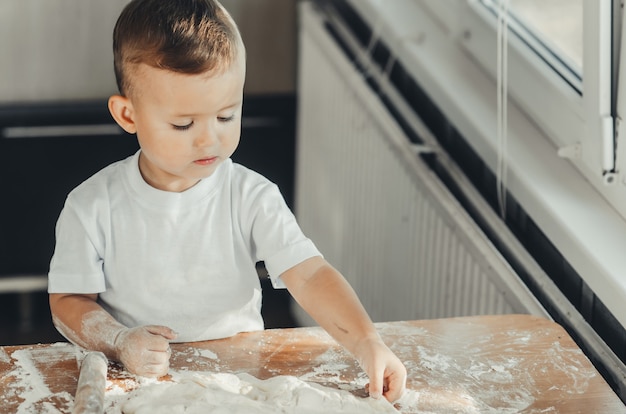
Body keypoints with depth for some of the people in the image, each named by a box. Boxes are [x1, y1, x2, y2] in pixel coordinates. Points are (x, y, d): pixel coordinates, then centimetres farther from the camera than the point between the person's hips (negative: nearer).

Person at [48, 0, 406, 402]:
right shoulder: (94, 207, -5)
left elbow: (309, 274, -11)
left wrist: (366, 342, -26)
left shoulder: (251, 198, -4)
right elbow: (69, 301, 0)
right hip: (135, 380, -1)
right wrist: (120, 342, -20)